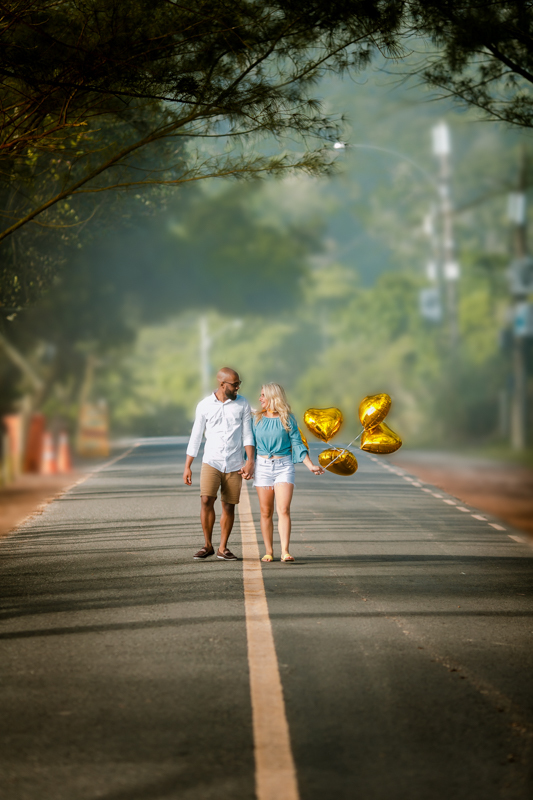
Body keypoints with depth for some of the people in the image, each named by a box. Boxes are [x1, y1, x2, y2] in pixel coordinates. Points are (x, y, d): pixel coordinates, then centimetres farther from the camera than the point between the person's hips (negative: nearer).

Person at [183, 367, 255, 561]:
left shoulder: (242, 404, 2)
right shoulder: (204, 405, 1)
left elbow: (247, 435, 1)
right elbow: (195, 437, 6)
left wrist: (250, 461, -13)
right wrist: (187, 467, 5)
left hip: (234, 465, 1)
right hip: (211, 462, -1)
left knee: (229, 506, 4)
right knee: (207, 500, -16)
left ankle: (223, 548, 16)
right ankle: (207, 546, -3)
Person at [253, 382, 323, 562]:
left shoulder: (288, 419, 0)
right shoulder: (258, 419, 7)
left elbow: (297, 444, 2)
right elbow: (252, 445, 12)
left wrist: (311, 466, -6)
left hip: (284, 466, -2)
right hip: (263, 466, 2)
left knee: (283, 510, -13)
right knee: (266, 512, 3)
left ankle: (285, 551, -18)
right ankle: (268, 551, 8)